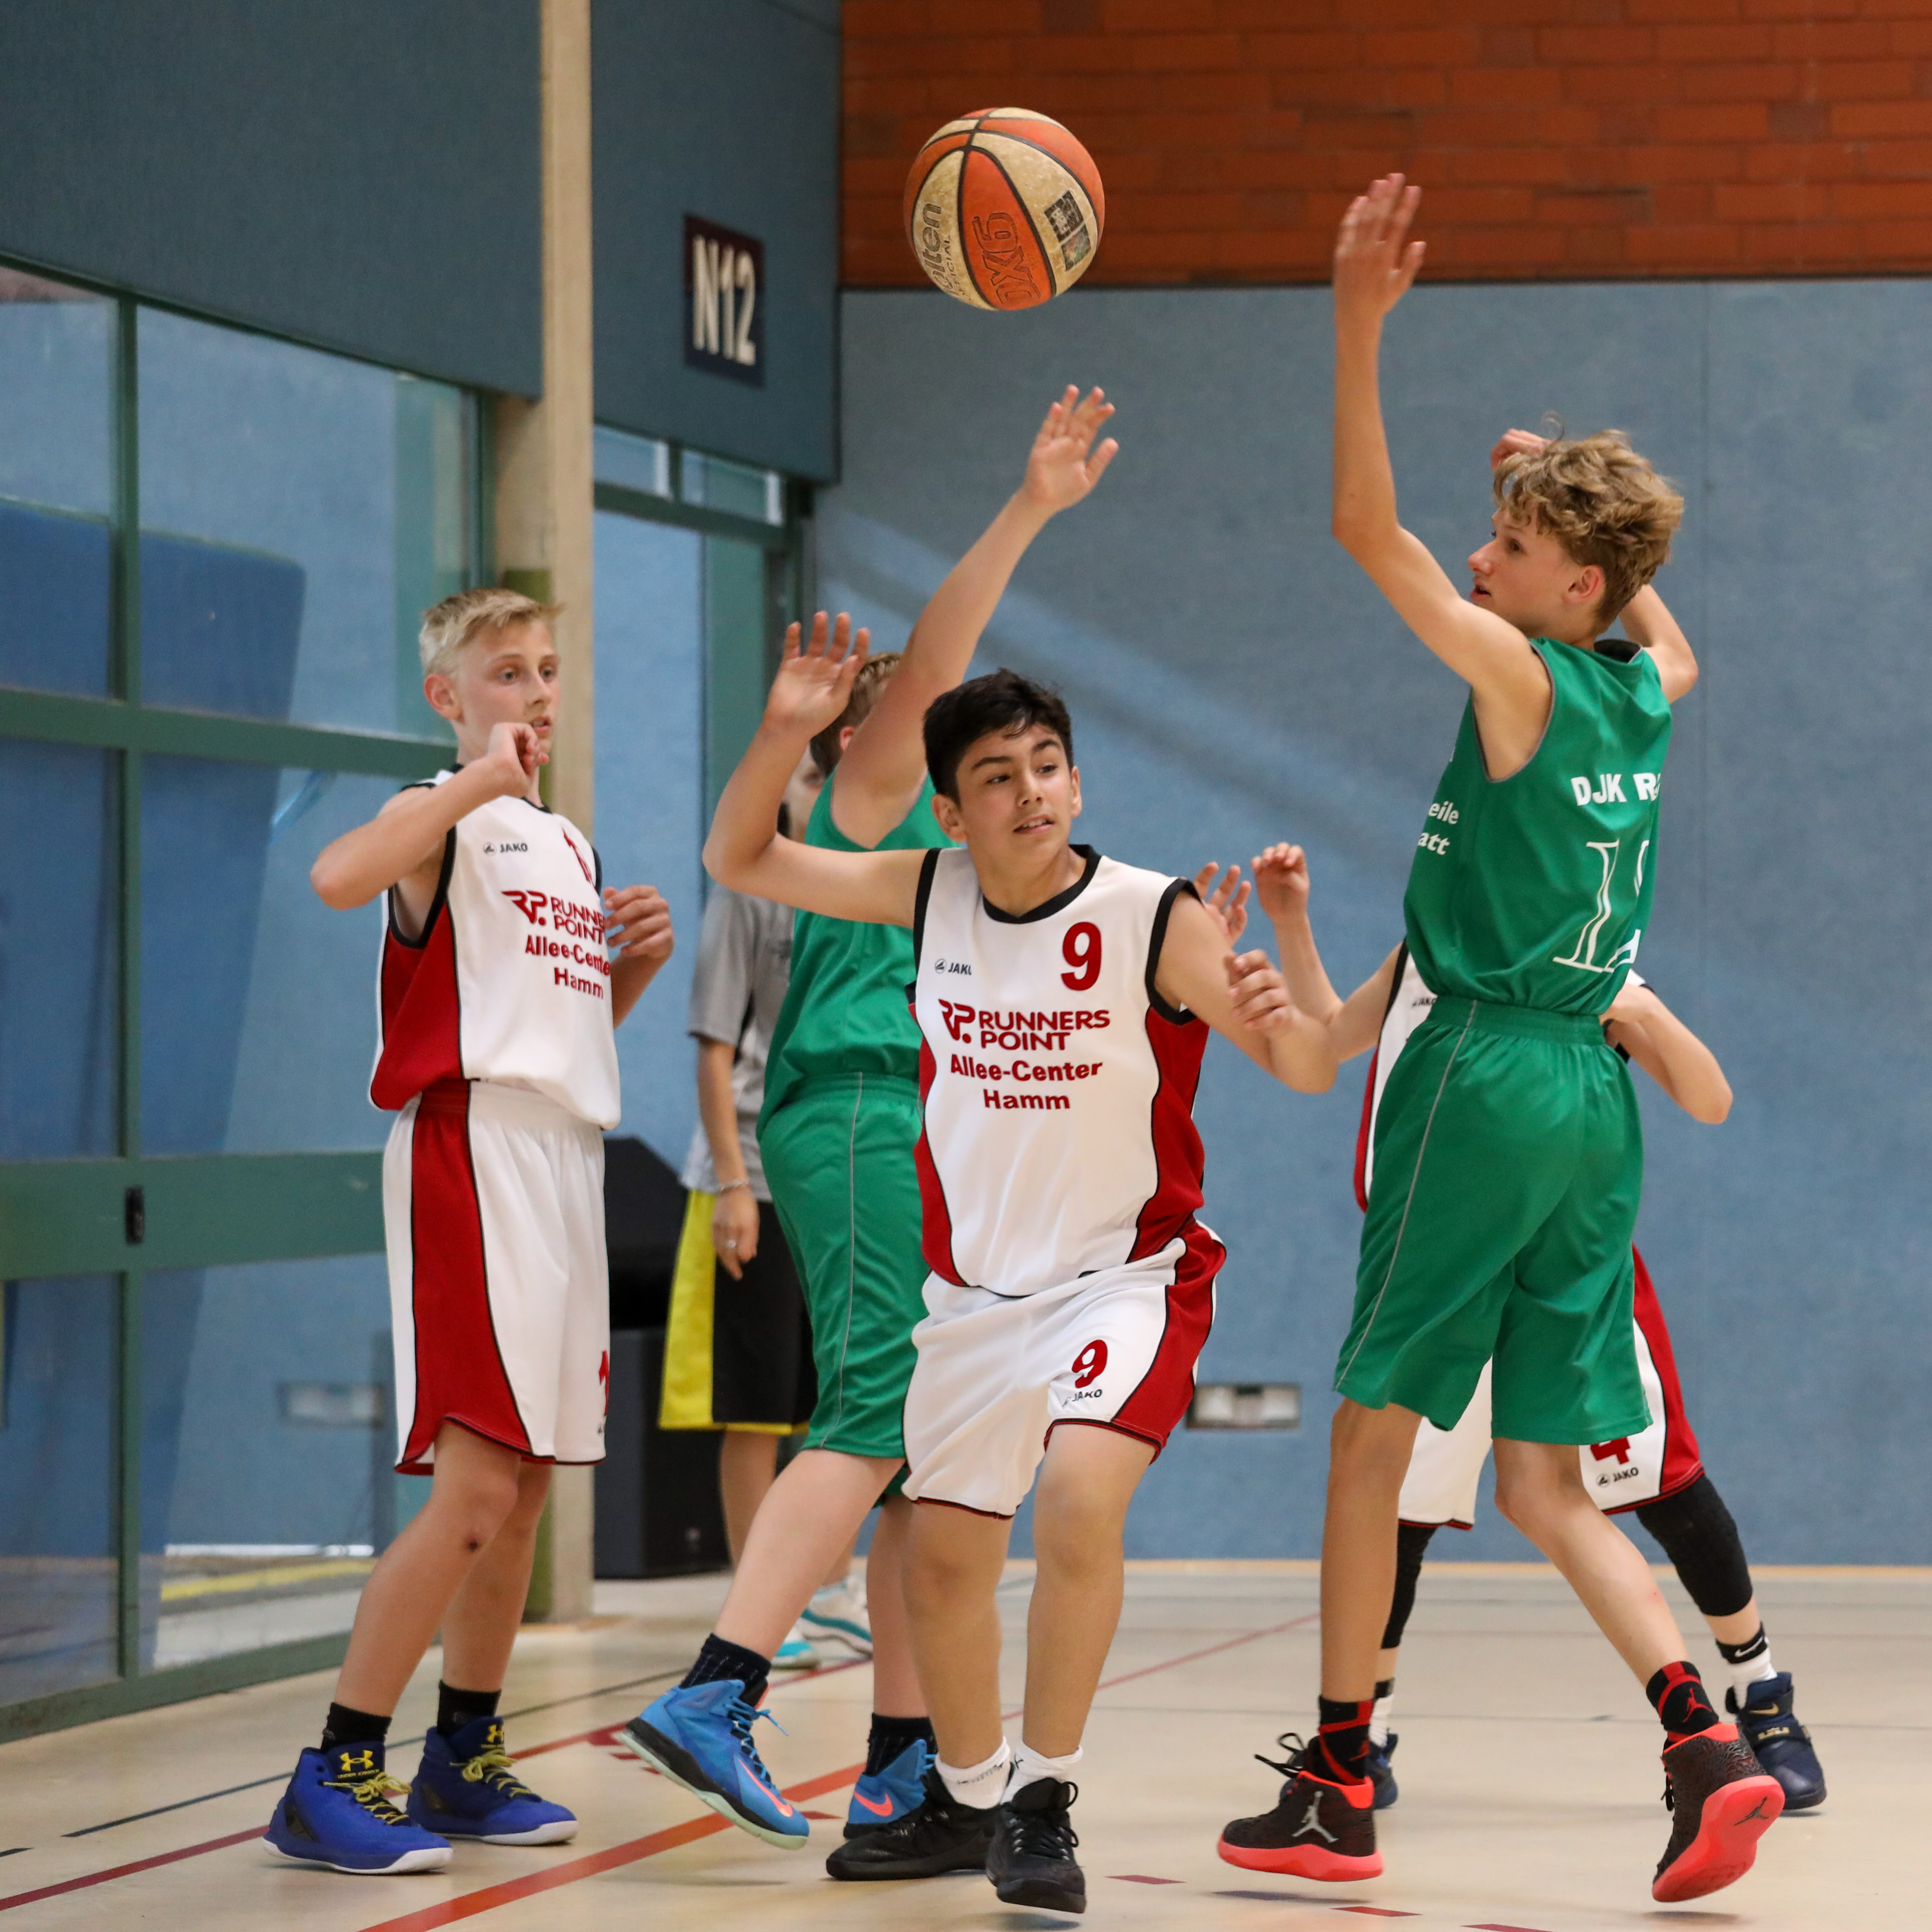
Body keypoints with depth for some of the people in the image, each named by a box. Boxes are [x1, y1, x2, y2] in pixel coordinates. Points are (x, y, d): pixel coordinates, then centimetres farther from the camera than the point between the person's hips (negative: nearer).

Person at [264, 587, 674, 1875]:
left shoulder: (570, 846, 21)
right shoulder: (446, 819, -5)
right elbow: (339, 877, -28)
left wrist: (635, 961, 10)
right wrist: (483, 777, -24)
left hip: (568, 1157, 9)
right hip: (473, 1151, -9)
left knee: (528, 1484, 11)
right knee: (477, 1481, -14)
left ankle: (466, 1762, 20)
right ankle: (333, 1780, -11)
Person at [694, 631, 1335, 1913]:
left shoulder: (1156, 919, -19)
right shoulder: (931, 895, -5)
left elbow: (1310, 1071, -18)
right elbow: (740, 860, 1)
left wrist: (1279, 1018, -41)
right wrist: (787, 730, -16)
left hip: (1127, 1273, -5)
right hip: (977, 1284, 5)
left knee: (1080, 1497, -29)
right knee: (944, 1556, 13)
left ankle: (1043, 1799, -18)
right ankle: (968, 1798, 35)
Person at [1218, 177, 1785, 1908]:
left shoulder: (1518, 678, -9)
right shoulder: (1642, 695, 11)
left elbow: (1367, 528, -15)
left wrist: (1360, 324, -20)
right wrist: (1579, 496, 34)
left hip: (1487, 1074, -7)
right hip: (1591, 1095, 7)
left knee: (1376, 1425, 3)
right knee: (1546, 1480, 7)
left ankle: (1336, 1785, 6)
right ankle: (1705, 1740, -12)